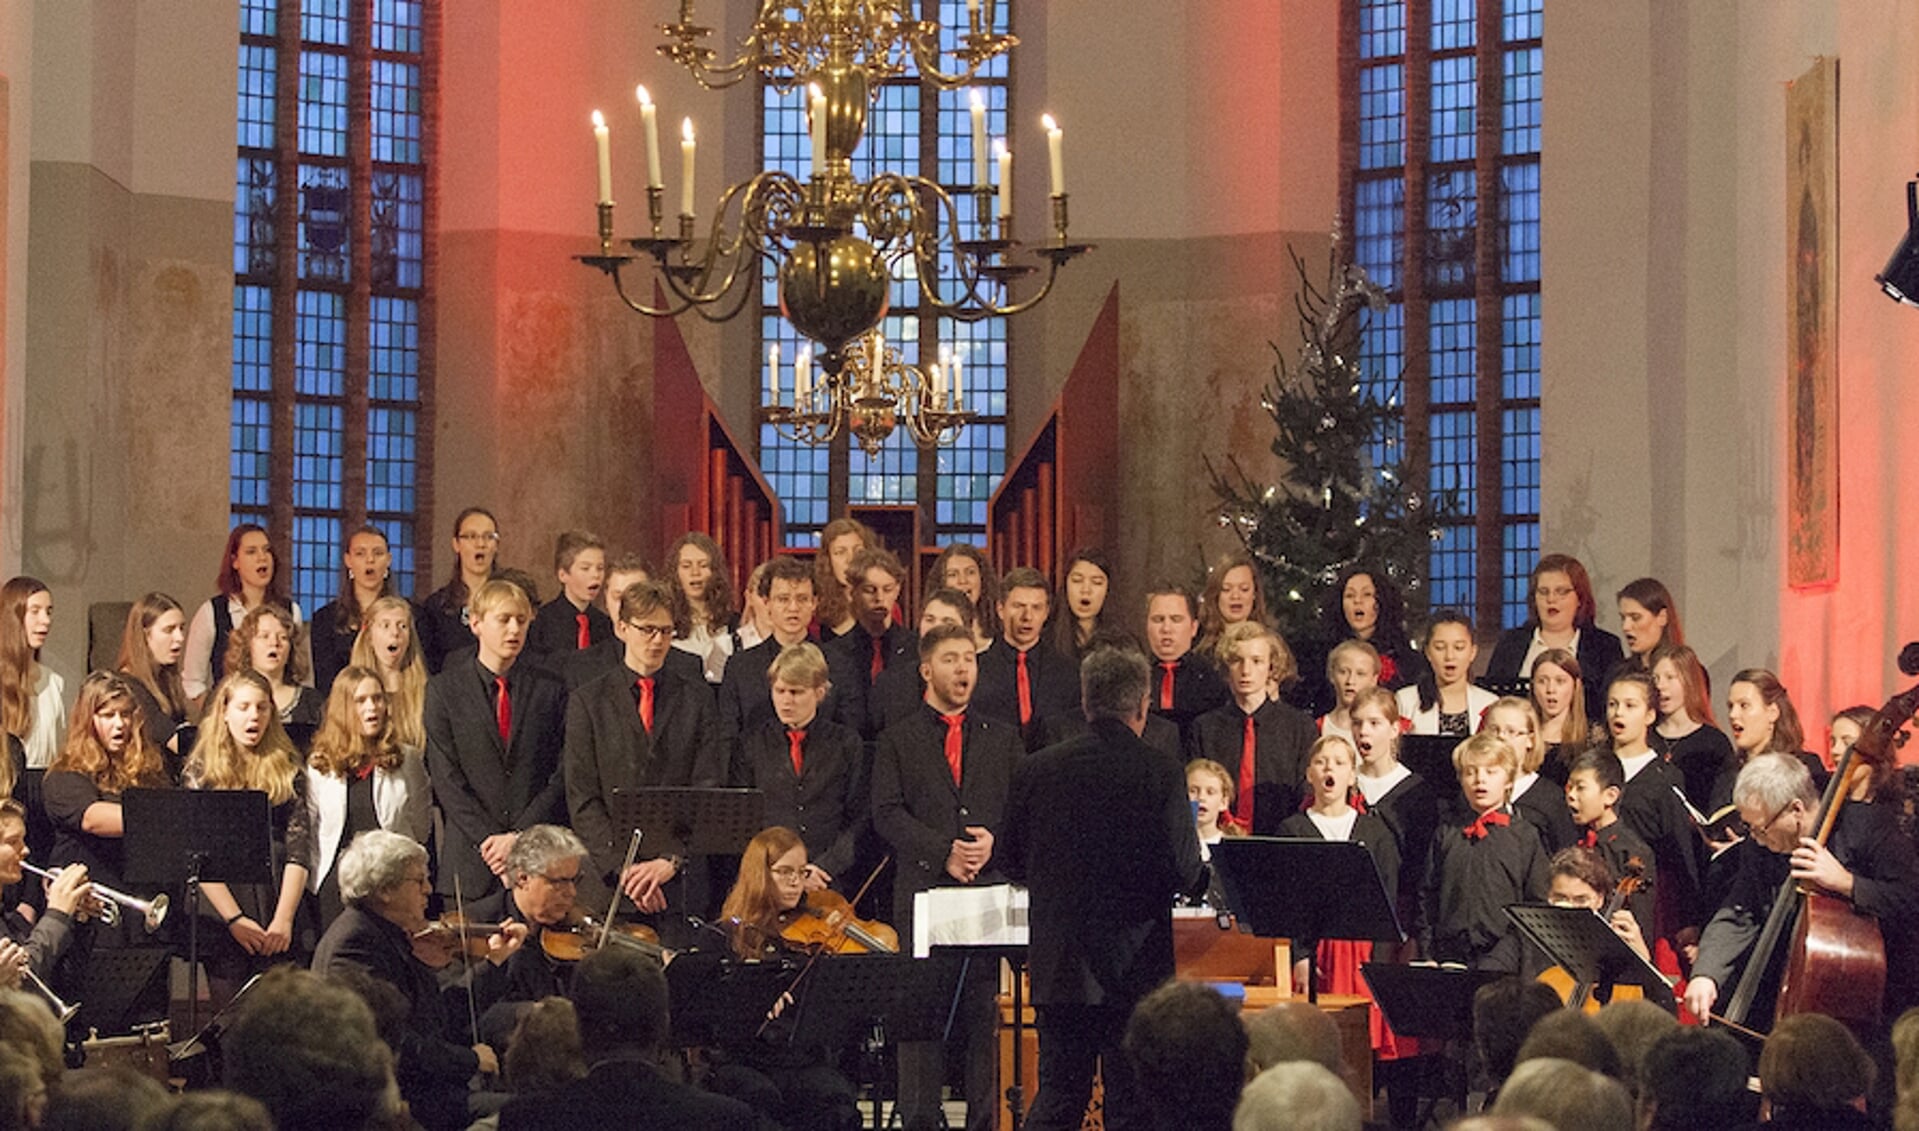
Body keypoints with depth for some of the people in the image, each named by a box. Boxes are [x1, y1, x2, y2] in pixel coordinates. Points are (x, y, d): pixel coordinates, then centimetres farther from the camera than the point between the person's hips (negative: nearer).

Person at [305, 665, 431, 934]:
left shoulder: (408, 759, 4)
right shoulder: (319, 766, 4)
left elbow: (421, 827, 8)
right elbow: (307, 833, 9)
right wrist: (315, 880, 5)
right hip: (334, 889, 1)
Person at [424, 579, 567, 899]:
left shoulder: (551, 690, 8)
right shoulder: (444, 689, 6)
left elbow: (562, 776, 2)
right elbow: (446, 778, -1)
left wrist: (519, 836, -9)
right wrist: (487, 840, -10)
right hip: (470, 860, -1)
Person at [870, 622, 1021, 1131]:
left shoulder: (1003, 739, 16)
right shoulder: (899, 740, 9)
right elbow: (887, 814, -1)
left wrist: (994, 840, -9)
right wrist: (943, 852, -12)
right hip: (923, 891, -1)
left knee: (983, 1010, 1)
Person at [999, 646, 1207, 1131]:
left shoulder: (1034, 770, 0)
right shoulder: (1158, 775, -11)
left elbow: (1012, 863, 8)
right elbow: (1186, 874, -12)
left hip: (1058, 964, 3)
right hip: (1135, 964, -3)